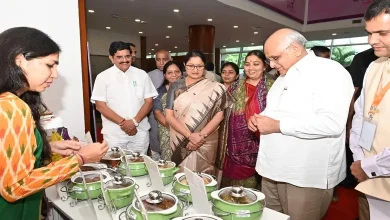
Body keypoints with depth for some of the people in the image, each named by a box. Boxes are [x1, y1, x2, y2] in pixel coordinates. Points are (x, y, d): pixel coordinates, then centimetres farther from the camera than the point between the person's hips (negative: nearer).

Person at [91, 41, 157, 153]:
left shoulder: (142, 75, 4)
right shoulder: (103, 77, -1)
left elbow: (149, 102, 1)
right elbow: (100, 106, -5)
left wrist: (134, 121, -12)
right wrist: (122, 122, -14)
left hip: (140, 131, 2)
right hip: (114, 134, -1)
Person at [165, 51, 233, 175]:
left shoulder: (214, 88, 1)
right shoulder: (176, 87, 3)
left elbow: (219, 115, -4)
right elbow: (169, 116, -2)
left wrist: (201, 136, -15)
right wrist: (189, 135, -14)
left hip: (206, 144, -1)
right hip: (180, 144, 1)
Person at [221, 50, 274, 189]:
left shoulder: (272, 87, -1)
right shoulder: (236, 88, 8)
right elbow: (226, 114, 12)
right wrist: (226, 143, 10)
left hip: (262, 144, -2)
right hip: (238, 145, 2)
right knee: (237, 180, 10)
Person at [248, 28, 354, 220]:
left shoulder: (330, 72, -12)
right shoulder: (284, 77, 15)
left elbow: (332, 123, -25)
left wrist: (277, 125, -21)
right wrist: (259, 118, 2)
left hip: (306, 177, -8)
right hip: (274, 169, 8)